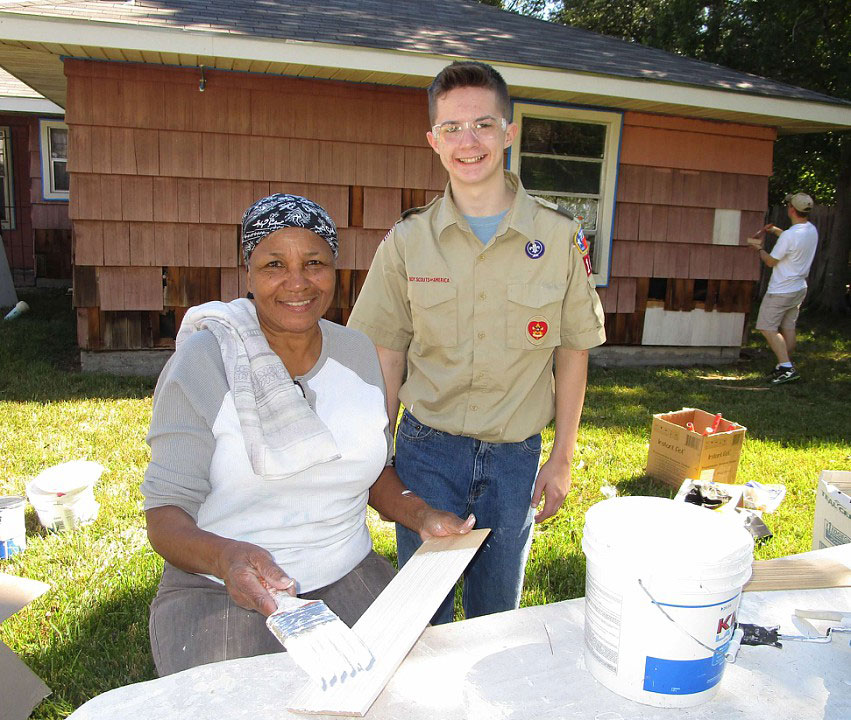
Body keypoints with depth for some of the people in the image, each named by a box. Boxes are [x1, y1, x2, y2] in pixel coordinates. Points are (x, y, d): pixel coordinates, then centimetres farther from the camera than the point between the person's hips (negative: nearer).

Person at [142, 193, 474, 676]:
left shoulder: (359, 352, 4)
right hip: (219, 590, -3)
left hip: (348, 578, 4)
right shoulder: (204, 359, -9)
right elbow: (165, 513, -10)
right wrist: (226, 556, -31)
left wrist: (421, 516, -3)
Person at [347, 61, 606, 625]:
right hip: (427, 448, 0)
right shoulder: (407, 241, -4)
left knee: (498, 614, 19)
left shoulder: (560, 238, -5)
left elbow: (573, 351, 2)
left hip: (516, 454, 1)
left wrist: (562, 459, 3)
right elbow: (388, 356, 2)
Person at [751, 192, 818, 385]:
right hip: (799, 289, 9)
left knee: (768, 328, -3)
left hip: (781, 291, -9)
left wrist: (759, 248, 3)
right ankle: (784, 366, 21)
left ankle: (787, 367, -10)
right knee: (788, 328, 14)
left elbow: (771, 261, -13)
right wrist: (776, 230, 21)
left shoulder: (789, 235, -24)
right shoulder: (812, 230, 4)